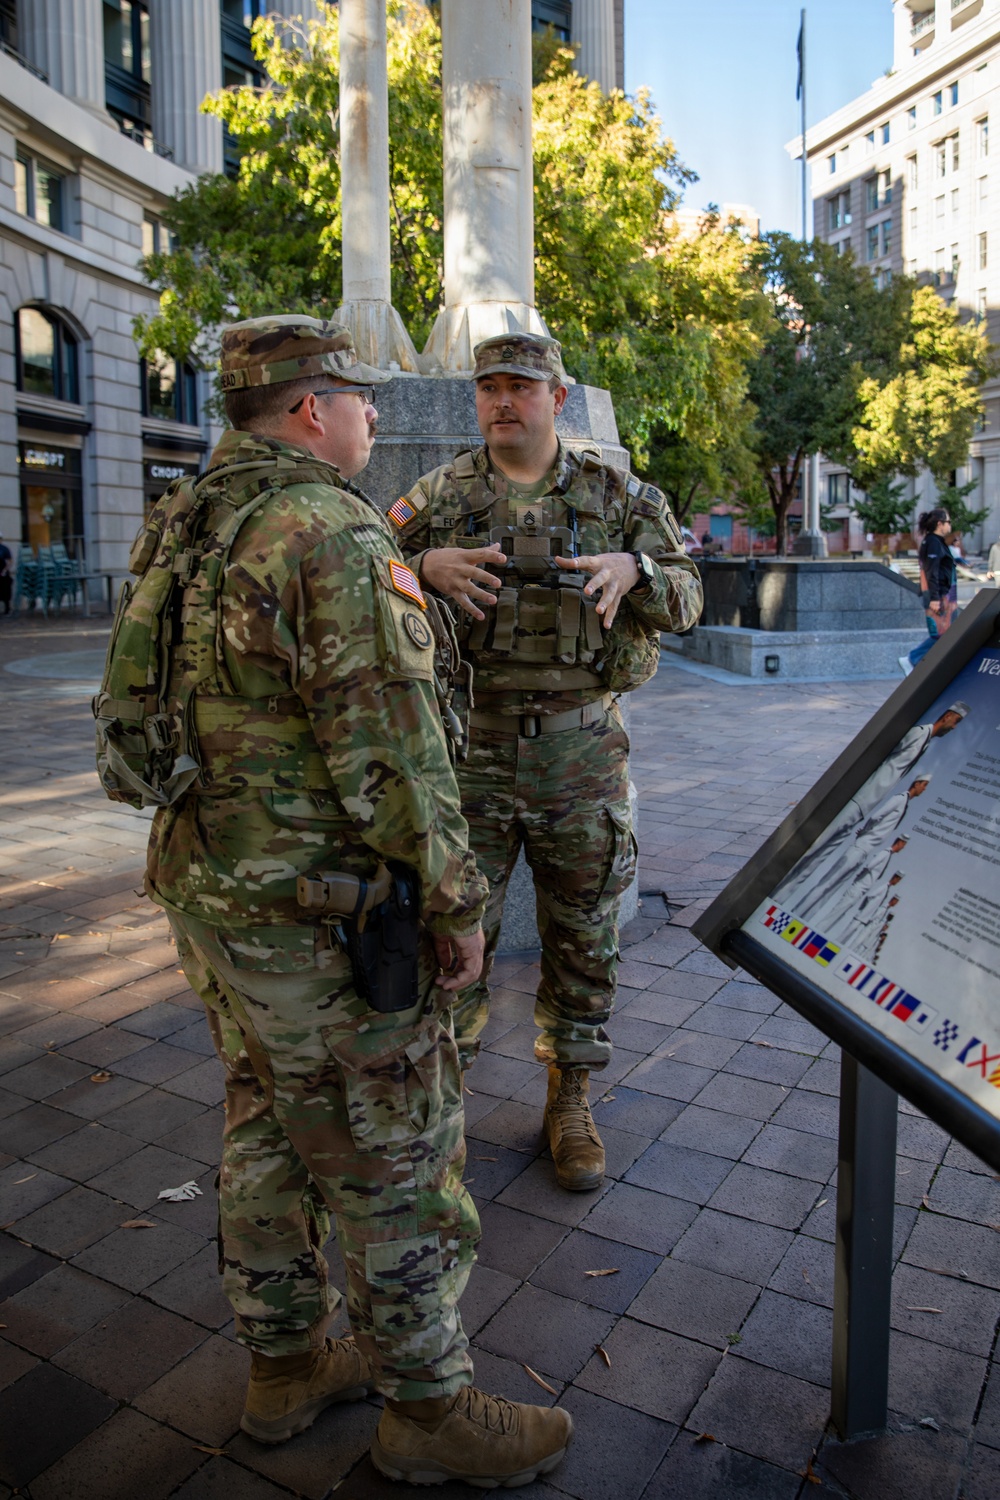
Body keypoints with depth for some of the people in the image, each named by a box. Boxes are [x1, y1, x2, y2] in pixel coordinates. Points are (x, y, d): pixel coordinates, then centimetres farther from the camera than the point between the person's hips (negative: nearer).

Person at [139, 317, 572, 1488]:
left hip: (208, 888, 9)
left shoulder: (183, 528, 10)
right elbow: (389, 753, -22)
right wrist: (457, 905, -12)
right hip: (316, 912, -9)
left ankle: (286, 1364, 39)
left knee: (267, 1131, 21)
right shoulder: (336, 535, -19)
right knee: (396, 1161, 7)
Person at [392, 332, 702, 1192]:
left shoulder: (616, 493, 5)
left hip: (581, 749, 1)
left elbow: (688, 597, 4)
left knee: (583, 936, 10)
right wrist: (427, 566, -19)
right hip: (469, 742, 0)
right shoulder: (441, 495, 5)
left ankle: (572, 1100, 29)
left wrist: (633, 568, -17)